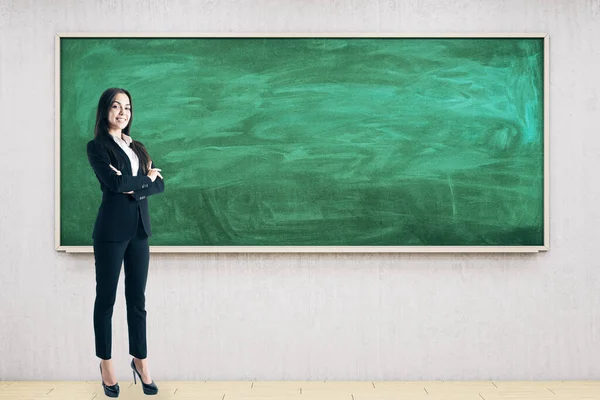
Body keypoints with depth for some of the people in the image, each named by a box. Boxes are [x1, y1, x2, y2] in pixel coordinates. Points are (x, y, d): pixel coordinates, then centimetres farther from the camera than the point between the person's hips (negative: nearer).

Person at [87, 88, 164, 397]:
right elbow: (115, 182, -16)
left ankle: (141, 362, 17)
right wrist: (146, 177, -1)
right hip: (112, 230, -5)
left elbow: (159, 185, 7)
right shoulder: (97, 146, 0)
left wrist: (135, 188, -10)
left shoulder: (137, 147, 17)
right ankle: (106, 366, 13)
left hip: (139, 229, 5)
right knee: (106, 298, 4)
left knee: (137, 300, 9)